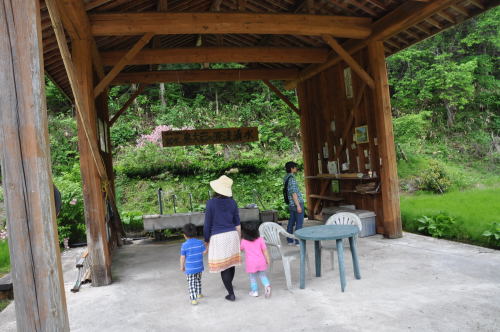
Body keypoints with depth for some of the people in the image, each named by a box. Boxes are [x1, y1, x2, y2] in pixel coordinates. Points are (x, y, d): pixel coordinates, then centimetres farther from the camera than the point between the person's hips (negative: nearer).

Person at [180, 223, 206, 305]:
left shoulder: (184, 245, -13)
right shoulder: (200, 242, -8)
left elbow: (182, 257, -8)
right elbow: (204, 252, -1)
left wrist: (182, 266, 7)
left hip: (189, 269, -3)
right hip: (199, 267, 3)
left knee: (191, 284, 6)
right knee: (198, 281, 24)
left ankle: (193, 299, 0)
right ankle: (199, 294, 38)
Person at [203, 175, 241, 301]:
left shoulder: (211, 203, -12)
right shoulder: (232, 202, 0)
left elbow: (207, 224, -7)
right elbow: (237, 223, 5)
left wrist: (206, 240, 4)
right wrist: (239, 239, 16)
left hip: (218, 237, -5)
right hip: (232, 234, 5)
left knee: (223, 265, 2)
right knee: (231, 262, 20)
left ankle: (231, 293, 4)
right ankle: (229, 284, 42)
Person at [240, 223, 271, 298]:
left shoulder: (244, 242, -8)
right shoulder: (260, 239, -4)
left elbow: (240, 249, 13)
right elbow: (265, 250, -1)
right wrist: (267, 260, 8)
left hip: (251, 263, -2)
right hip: (261, 262, 2)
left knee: (252, 278, 15)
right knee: (262, 275, 18)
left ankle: (254, 291, 21)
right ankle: (267, 285, -4)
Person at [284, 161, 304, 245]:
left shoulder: (286, 178, 12)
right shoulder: (291, 179, -17)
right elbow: (294, 193, -21)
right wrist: (298, 205, -20)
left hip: (291, 204, 9)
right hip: (297, 203, -9)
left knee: (291, 223, 11)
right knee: (299, 223, -2)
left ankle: (290, 241, 17)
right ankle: (298, 241, 1)